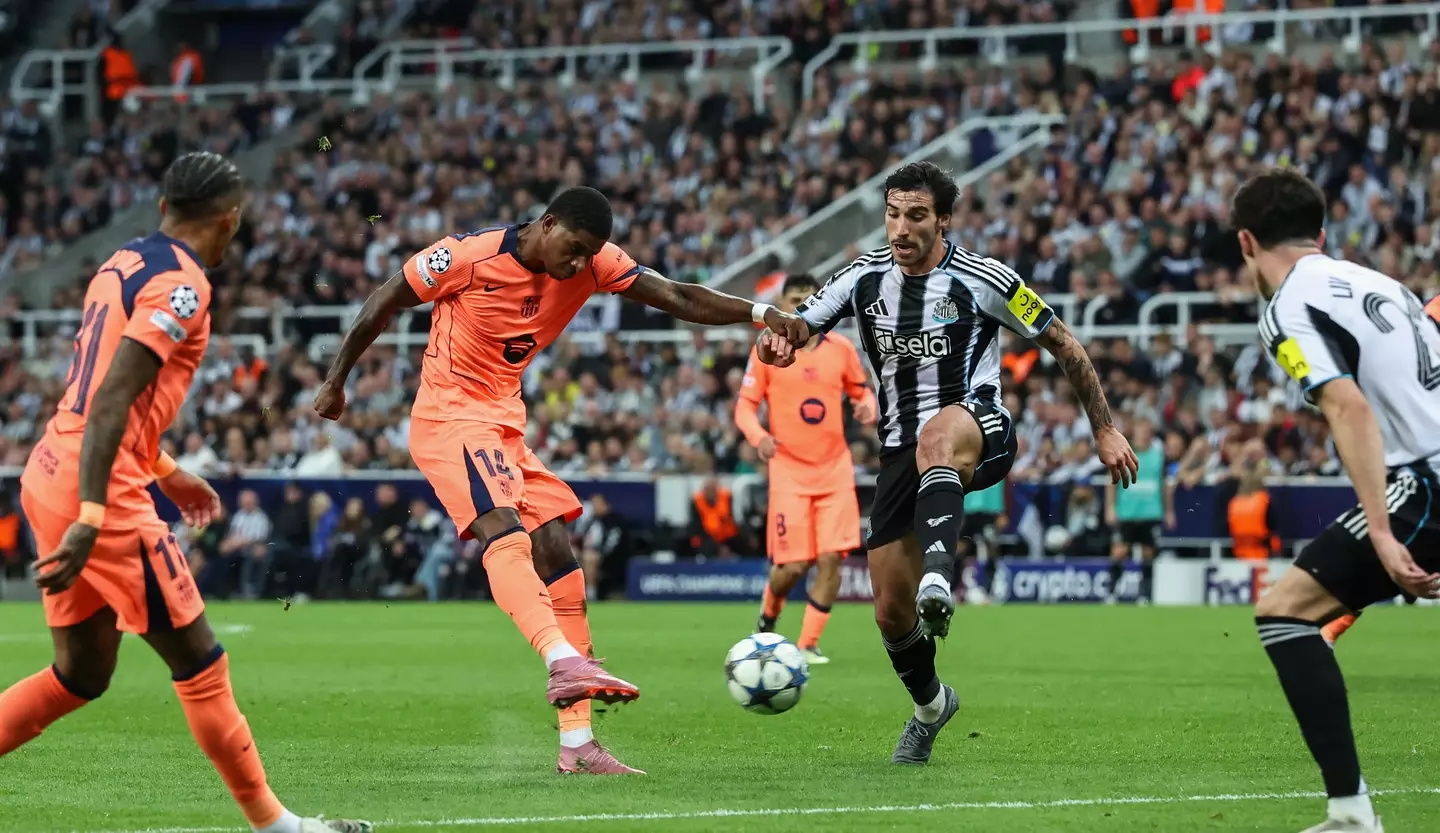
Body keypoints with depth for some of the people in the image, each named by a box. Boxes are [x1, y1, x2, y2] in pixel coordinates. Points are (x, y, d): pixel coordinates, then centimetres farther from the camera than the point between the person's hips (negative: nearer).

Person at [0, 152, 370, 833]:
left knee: (83, 674, 16)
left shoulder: (122, 265, 15)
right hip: (103, 490, -9)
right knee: (197, 658, 0)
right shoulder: (181, 284, -12)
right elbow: (111, 399, -22)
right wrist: (90, 518, -27)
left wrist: (165, 472, 35)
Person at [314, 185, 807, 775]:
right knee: (505, 530, -30)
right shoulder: (469, 256, -17)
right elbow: (384, 304, -6)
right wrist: (336, 383, 2)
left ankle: (576, 743, -1)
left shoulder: (595, 263, -3)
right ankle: (565, 661, -51)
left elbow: (678, 299, -6)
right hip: (449, 418, -7)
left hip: (506, 423, 7)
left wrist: (760, 313, -20)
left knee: (556, 555, -1)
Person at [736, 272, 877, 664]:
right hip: (789, 470, -2)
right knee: (794, 565, -6)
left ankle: (807, 644, 2)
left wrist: (867, 407, -8)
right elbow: (745, 405, -1)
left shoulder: (841, 348, 3)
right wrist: (758, 436, -21)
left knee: (832, 559, -9)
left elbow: (860, 391, 16)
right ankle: (768, 612, 28)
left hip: (835, 469, 3)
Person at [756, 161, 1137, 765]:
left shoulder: (982, 280, -7)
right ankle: (930, 704, 35)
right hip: (901, 451, 5)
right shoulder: (864, 278, 3)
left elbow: (1063, 345, 2)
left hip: (979, 433, -5)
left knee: (936, 436, -44)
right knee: (891, 614, 3)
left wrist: (1104, 430, 2)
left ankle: (939, 579, -64)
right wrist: (776, 338, -21)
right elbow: (794, 329, 5)